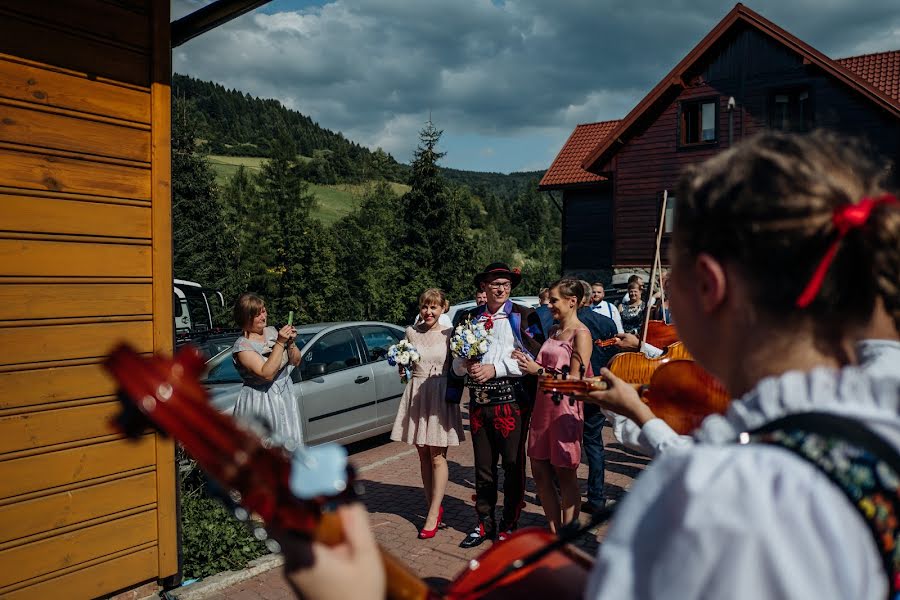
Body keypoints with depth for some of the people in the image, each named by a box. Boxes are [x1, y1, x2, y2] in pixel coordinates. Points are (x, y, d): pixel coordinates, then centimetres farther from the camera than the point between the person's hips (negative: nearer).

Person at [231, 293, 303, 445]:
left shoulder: (272, 331, 4)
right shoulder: (242, 346, -13)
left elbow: (296, 361, 9)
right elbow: (266, 374, -23)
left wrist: (290, 343, -10)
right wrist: (280, 343, -24)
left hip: (285, 397, 6)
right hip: (260, 403, -6)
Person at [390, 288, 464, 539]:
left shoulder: (449, 333, -4)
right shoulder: (411, 332, 5)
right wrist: (402, 365, -5)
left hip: (441, 395, -4)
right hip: (417, 393, 4)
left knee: (437, 457, -2)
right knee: (423, 456, 10)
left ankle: (433, 514, 3)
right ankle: (433, 507, 21)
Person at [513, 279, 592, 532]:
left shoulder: (581, 334, -11)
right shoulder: (553, 331, 13)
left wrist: (538, 370, -14)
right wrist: (528, 361, 1)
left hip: (565, 409, -8)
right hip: (543, 406, 8)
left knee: (566, 476, 3)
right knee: (540, 473, 11)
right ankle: (554, 533, 24)